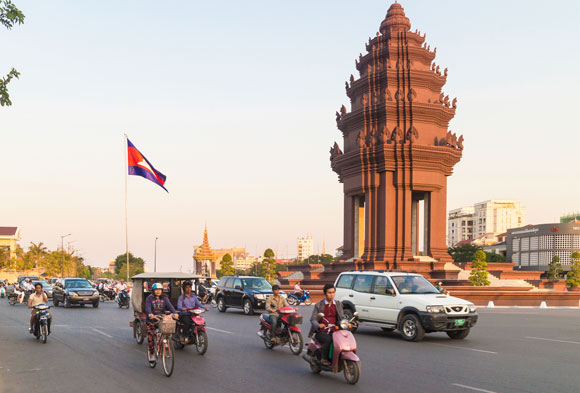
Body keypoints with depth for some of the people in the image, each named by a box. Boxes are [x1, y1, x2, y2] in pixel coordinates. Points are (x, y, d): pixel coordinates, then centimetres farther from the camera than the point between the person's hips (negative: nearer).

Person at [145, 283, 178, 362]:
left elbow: (170, 306, -8)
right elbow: (148, 307, -17)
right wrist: (150, 314, -39)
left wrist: (175, 313, -27)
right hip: (152, 320, -2)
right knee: (150, 336, -8)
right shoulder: (149, 298, -1)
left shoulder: (164, 298, 7)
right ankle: (152, 354, 4)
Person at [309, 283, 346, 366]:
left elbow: (342, 317, 8)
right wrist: (318, 325, -25)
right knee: (328, 340, -34)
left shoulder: (338, 304, 15)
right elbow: (313, 319, -2)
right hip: (321, 332, -3)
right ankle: (324, 358, -14)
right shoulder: (319, 305, 6)